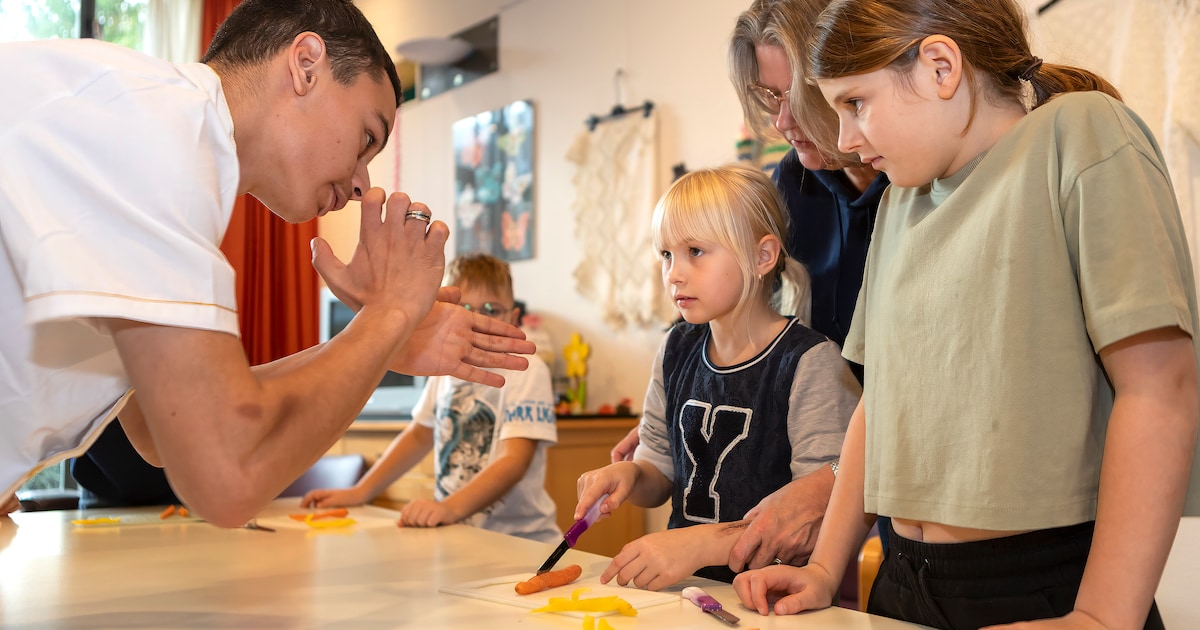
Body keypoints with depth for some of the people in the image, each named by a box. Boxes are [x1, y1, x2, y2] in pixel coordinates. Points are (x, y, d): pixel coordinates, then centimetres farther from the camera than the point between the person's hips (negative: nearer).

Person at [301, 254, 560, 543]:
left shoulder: (526, 371, -12)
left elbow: (513, 461, -24)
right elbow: (419, 435, 20)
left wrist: (451, 508, -38)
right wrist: (360, 492, 12)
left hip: (519, 540, -6)